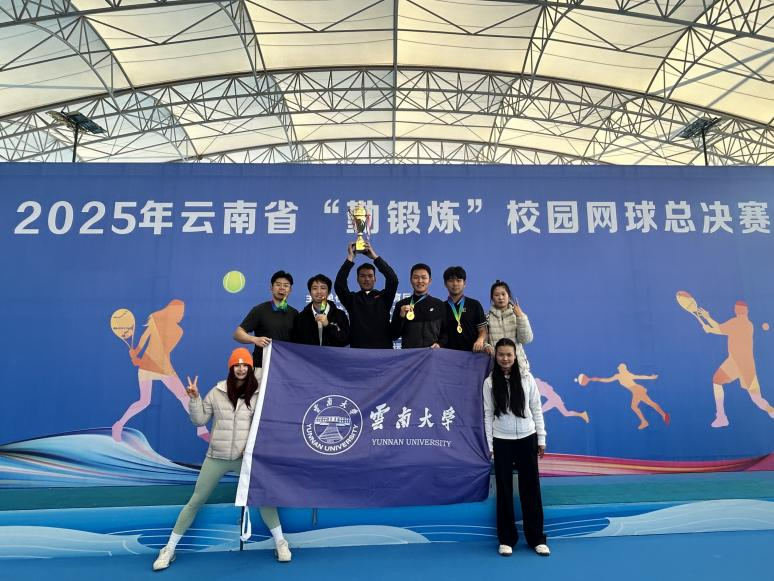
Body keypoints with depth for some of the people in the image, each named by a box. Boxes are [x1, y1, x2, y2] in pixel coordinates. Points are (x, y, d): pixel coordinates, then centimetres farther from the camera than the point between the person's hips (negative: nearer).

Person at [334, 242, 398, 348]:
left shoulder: (384, 297, 7)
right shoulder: (352, 299, 8)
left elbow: (393, 280, -9)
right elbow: (339, 285, -8)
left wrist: (375, 256, -11)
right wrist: (350, 258, -10)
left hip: (383, 349, 0)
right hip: (358, 351, 0)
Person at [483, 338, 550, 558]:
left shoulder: (527, 378, -4)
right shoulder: (490, 382, -5)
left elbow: (536, 409, 2)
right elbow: (488, 414, -2)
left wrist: (541, 439, 3)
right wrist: (490, 445, -3)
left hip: (527, 438, 1)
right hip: (502, 441, 0)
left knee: (531, 488, 8)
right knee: (504, 490, 8)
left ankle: (537, 538, 21)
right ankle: (506, 539, 20)